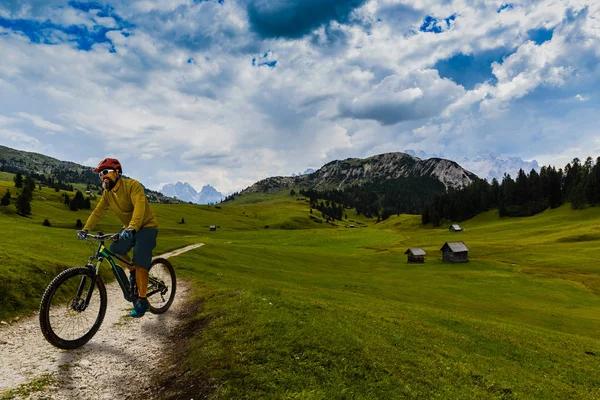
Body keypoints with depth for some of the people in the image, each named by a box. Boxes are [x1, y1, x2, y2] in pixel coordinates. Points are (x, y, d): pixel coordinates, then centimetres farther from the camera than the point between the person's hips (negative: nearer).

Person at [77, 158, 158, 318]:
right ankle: (133, 272, 21)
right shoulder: (107, 193, 1)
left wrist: (131, 228, -50)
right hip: (129, 228, 8)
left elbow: (139, 207, -37)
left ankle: (142, 301, -6)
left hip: (146, 226, -8)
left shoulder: (132, 185, -23)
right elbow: (98, 212, -4)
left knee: (140, 263, -15)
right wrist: (85, 229, -19)